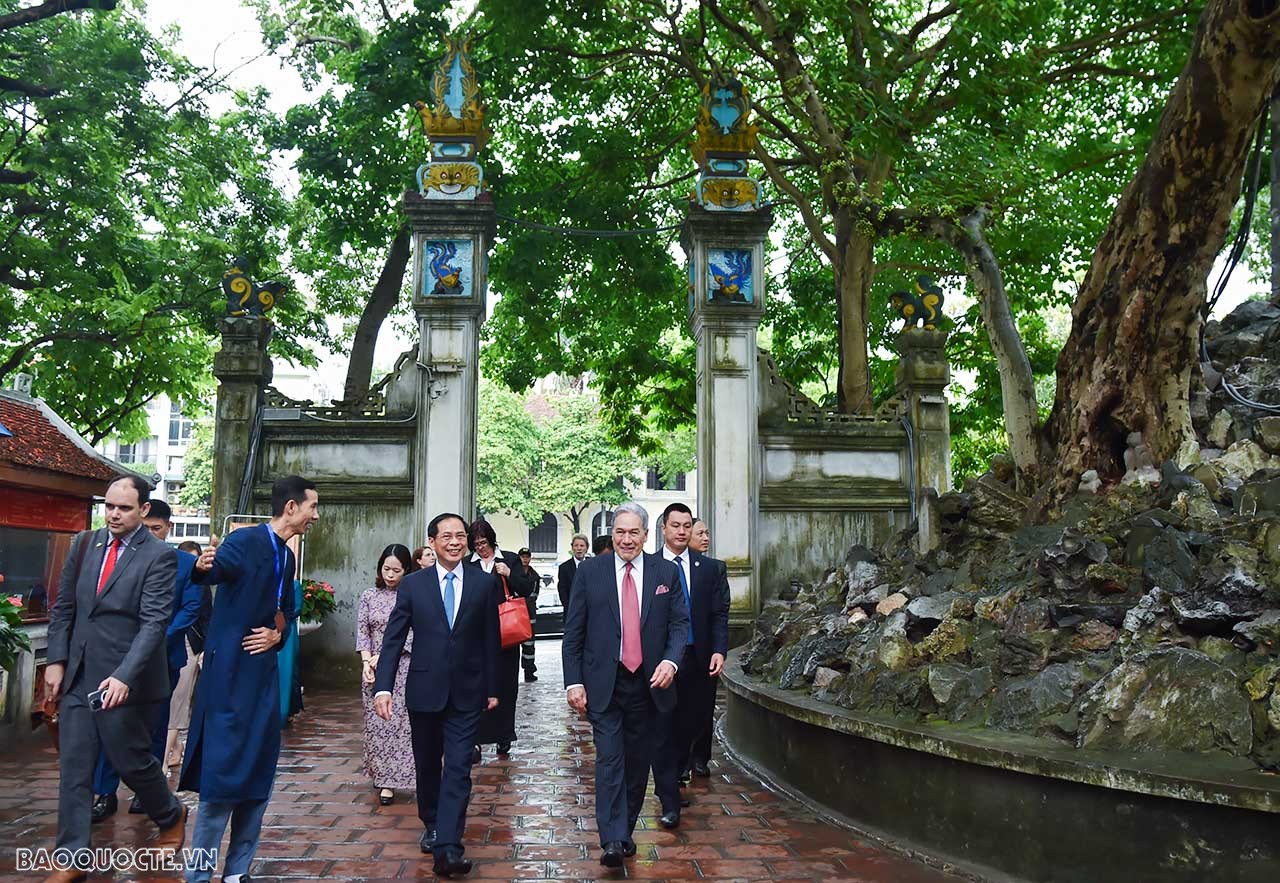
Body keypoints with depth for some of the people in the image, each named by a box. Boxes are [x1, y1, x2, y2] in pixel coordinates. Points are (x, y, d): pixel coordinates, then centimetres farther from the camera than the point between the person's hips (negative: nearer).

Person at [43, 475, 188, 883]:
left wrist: (124, 676, -26)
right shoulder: (85, 543, 6)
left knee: (133, 761, 7)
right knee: (73, 768, 7)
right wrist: (57, 660, 4)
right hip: (77, 677, 5)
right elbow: (63, 606, 11)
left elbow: (154, 622, -18)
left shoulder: (159, 556, -12)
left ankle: (172, 817, 34)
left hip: (125, 681, -5)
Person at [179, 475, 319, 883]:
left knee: (259, 776, 11)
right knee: (222, 776, -5)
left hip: (264, 673, 8)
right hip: (230, 673, -8)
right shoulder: (246, 540, -12)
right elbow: (216, 568, -32)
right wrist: (202, 565, -54)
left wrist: (278, 633, 4)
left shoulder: (287, 557, 12)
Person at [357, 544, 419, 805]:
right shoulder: (369, 596, 5)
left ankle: (390, 780, 3)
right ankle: (380, 773, 20)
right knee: (376, 723, 7)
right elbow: (362, 632, 4)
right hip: (374, 669, 3)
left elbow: (414, 634, -8)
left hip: (404, 668, -3)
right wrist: (366, 661, -11)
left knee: (400, 722, -3)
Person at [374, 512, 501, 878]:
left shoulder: (485, 582, -1)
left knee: (458, 769, -6)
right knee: (427, 765, 17)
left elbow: (491, 639, 2)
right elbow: (393, 639, -2)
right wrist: (383, 686, -12)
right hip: (424, 690, 1)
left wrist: (492, 688, 4)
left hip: (466, 693, -1)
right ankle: (431, 825, 38)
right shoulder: (413, 584, -1)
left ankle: (447, 848, -6)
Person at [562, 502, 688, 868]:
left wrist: (671, 660, -15)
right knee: (609, 759, -8)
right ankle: (612, 841, -7)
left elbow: (680, 622, 3)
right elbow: (573, 633, 0)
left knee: (638, 762, 10)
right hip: (603, 683, -2)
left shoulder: (666, 572, 3)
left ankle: (625, 831, 26)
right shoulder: (589, 572, -1)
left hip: (649, 682, 2)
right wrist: (574, 681, -6)